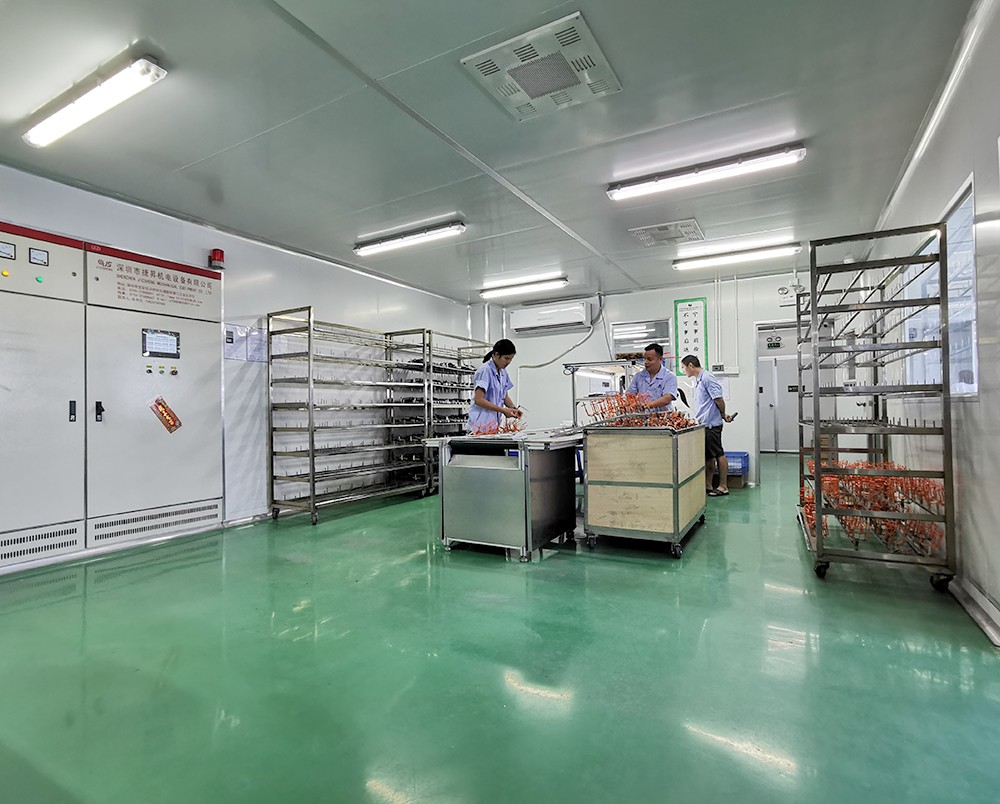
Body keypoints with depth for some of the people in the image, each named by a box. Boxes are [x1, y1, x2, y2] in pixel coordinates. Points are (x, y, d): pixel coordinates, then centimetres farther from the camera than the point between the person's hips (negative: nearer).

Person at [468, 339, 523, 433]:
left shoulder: (503, 372, 13)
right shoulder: (485, 370, -12)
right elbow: (478, 400, -17)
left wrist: (513, 408, 1)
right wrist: (503, 410, -16)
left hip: (494, 424, 7)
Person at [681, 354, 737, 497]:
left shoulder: (707, 378, -14)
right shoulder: (697, 380, 17)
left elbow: (719, 399, -16)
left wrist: (723, 415, -3)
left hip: (711, 424, -10)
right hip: (702, 424, 10)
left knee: (719, 455, -1)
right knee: (707, 456, 14)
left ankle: (723, 487, 6)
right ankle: (708, 486, 21)